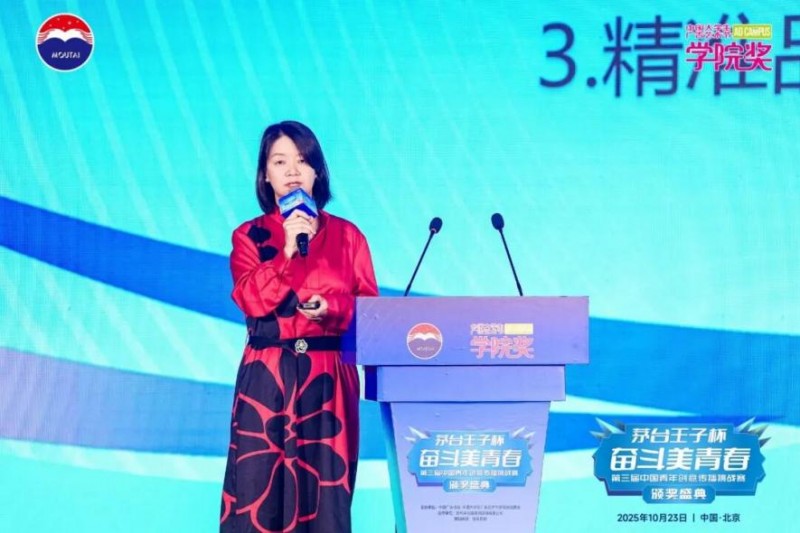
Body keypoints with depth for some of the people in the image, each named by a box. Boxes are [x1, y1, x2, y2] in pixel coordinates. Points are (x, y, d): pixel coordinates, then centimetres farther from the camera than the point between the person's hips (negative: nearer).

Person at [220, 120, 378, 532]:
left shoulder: (346, 235, 9)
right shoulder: (249, 235, 7)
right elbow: (253, 300, -8)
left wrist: (333, 309, -14)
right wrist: (287, 251, -17)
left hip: (328, 376, 1)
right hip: (267, 376, -1)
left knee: (326, 483, -1)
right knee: (259, 481, -3)